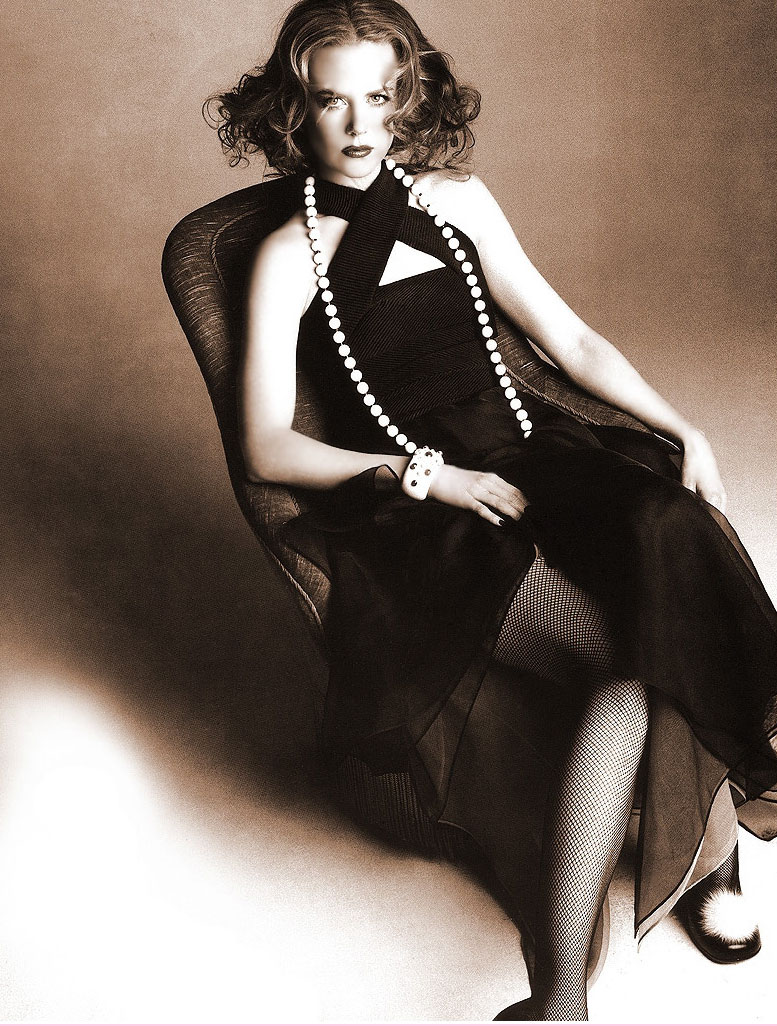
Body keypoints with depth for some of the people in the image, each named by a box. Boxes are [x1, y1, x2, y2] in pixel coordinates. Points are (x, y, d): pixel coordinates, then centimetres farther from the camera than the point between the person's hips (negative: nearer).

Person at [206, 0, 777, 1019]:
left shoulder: (457, 199, 13)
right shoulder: (290, 256, 2)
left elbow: (570, 338, 16)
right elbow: (269, 448, -5)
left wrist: (680, 427, 3)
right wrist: (426, 474, -14)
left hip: (529, 458, 5)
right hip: (418, 516, -4)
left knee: (674, 551, -26)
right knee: (642, 654, -26)